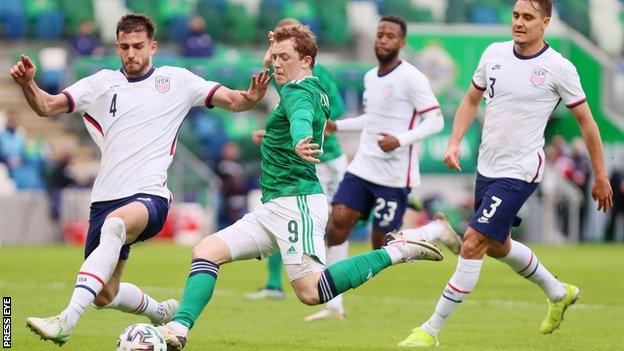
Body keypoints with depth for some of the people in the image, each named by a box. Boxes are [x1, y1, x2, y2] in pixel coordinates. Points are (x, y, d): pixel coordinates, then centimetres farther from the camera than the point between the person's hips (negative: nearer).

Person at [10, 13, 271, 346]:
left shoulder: (176, 80, 8)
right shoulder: (103, 83, 12)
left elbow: (232, 100, 5)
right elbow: (47, 106, 5)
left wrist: (250, 97, -18)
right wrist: (27, 84, -16)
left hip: (149, 195, -4)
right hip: (105, 198, 5)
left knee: (114, 225, -39)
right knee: (105, 296, 8)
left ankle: (67, 320, -47)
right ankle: (161, 312, 41)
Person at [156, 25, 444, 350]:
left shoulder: (298, 91, -10)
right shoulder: (318, 91, 18)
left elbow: (301, 118, -33)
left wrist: (299, 143, -54)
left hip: (296, 200, -10)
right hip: (272, 209, 10)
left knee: (311, 291, -21)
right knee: (205, 252, 1)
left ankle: (394, 252, -11)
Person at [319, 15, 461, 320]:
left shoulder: (411, 78, -12)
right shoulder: (370, 77, 13)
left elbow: (435, 121, -15)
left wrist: (401, 141, -26)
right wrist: (336, 126, 20)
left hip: (394, 176, -7)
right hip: (362, 168, 7)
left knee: (383, 248, -5)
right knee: (337, 224, -9)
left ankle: (437, 230, 21)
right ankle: (334, 306, -3)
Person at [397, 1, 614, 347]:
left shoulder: (558, 68, -12)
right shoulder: (494, 53, 2)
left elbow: (586, 121, -2)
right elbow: (471, 100, 16)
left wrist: (600, 177, 2)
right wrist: (455, 143, 2)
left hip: (519, 173, -7)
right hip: (486, 168, 7)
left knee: (473, 243, -15)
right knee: (497, 246, 22)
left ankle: (431, 330, -10)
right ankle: (558, 293, 46)